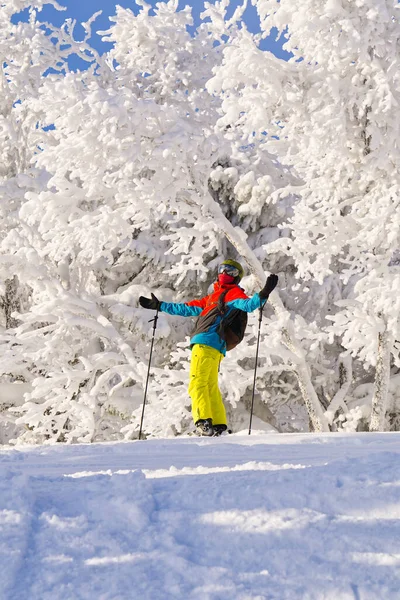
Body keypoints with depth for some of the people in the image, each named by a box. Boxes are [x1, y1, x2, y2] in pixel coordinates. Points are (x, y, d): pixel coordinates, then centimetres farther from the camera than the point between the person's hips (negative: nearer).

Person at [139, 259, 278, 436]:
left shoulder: (233, 293, 5)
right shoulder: (213, 297, 31)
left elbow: (247, 305, -15)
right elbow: (188, 308, 37)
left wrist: (262, 295, -34)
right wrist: (159, 306, 41)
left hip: (206, 342, -9)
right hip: (214, 347, 9)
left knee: (197, 382, -17)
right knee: (210, 387, 9)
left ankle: (203, 422, -26)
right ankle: (218, 425, 10)